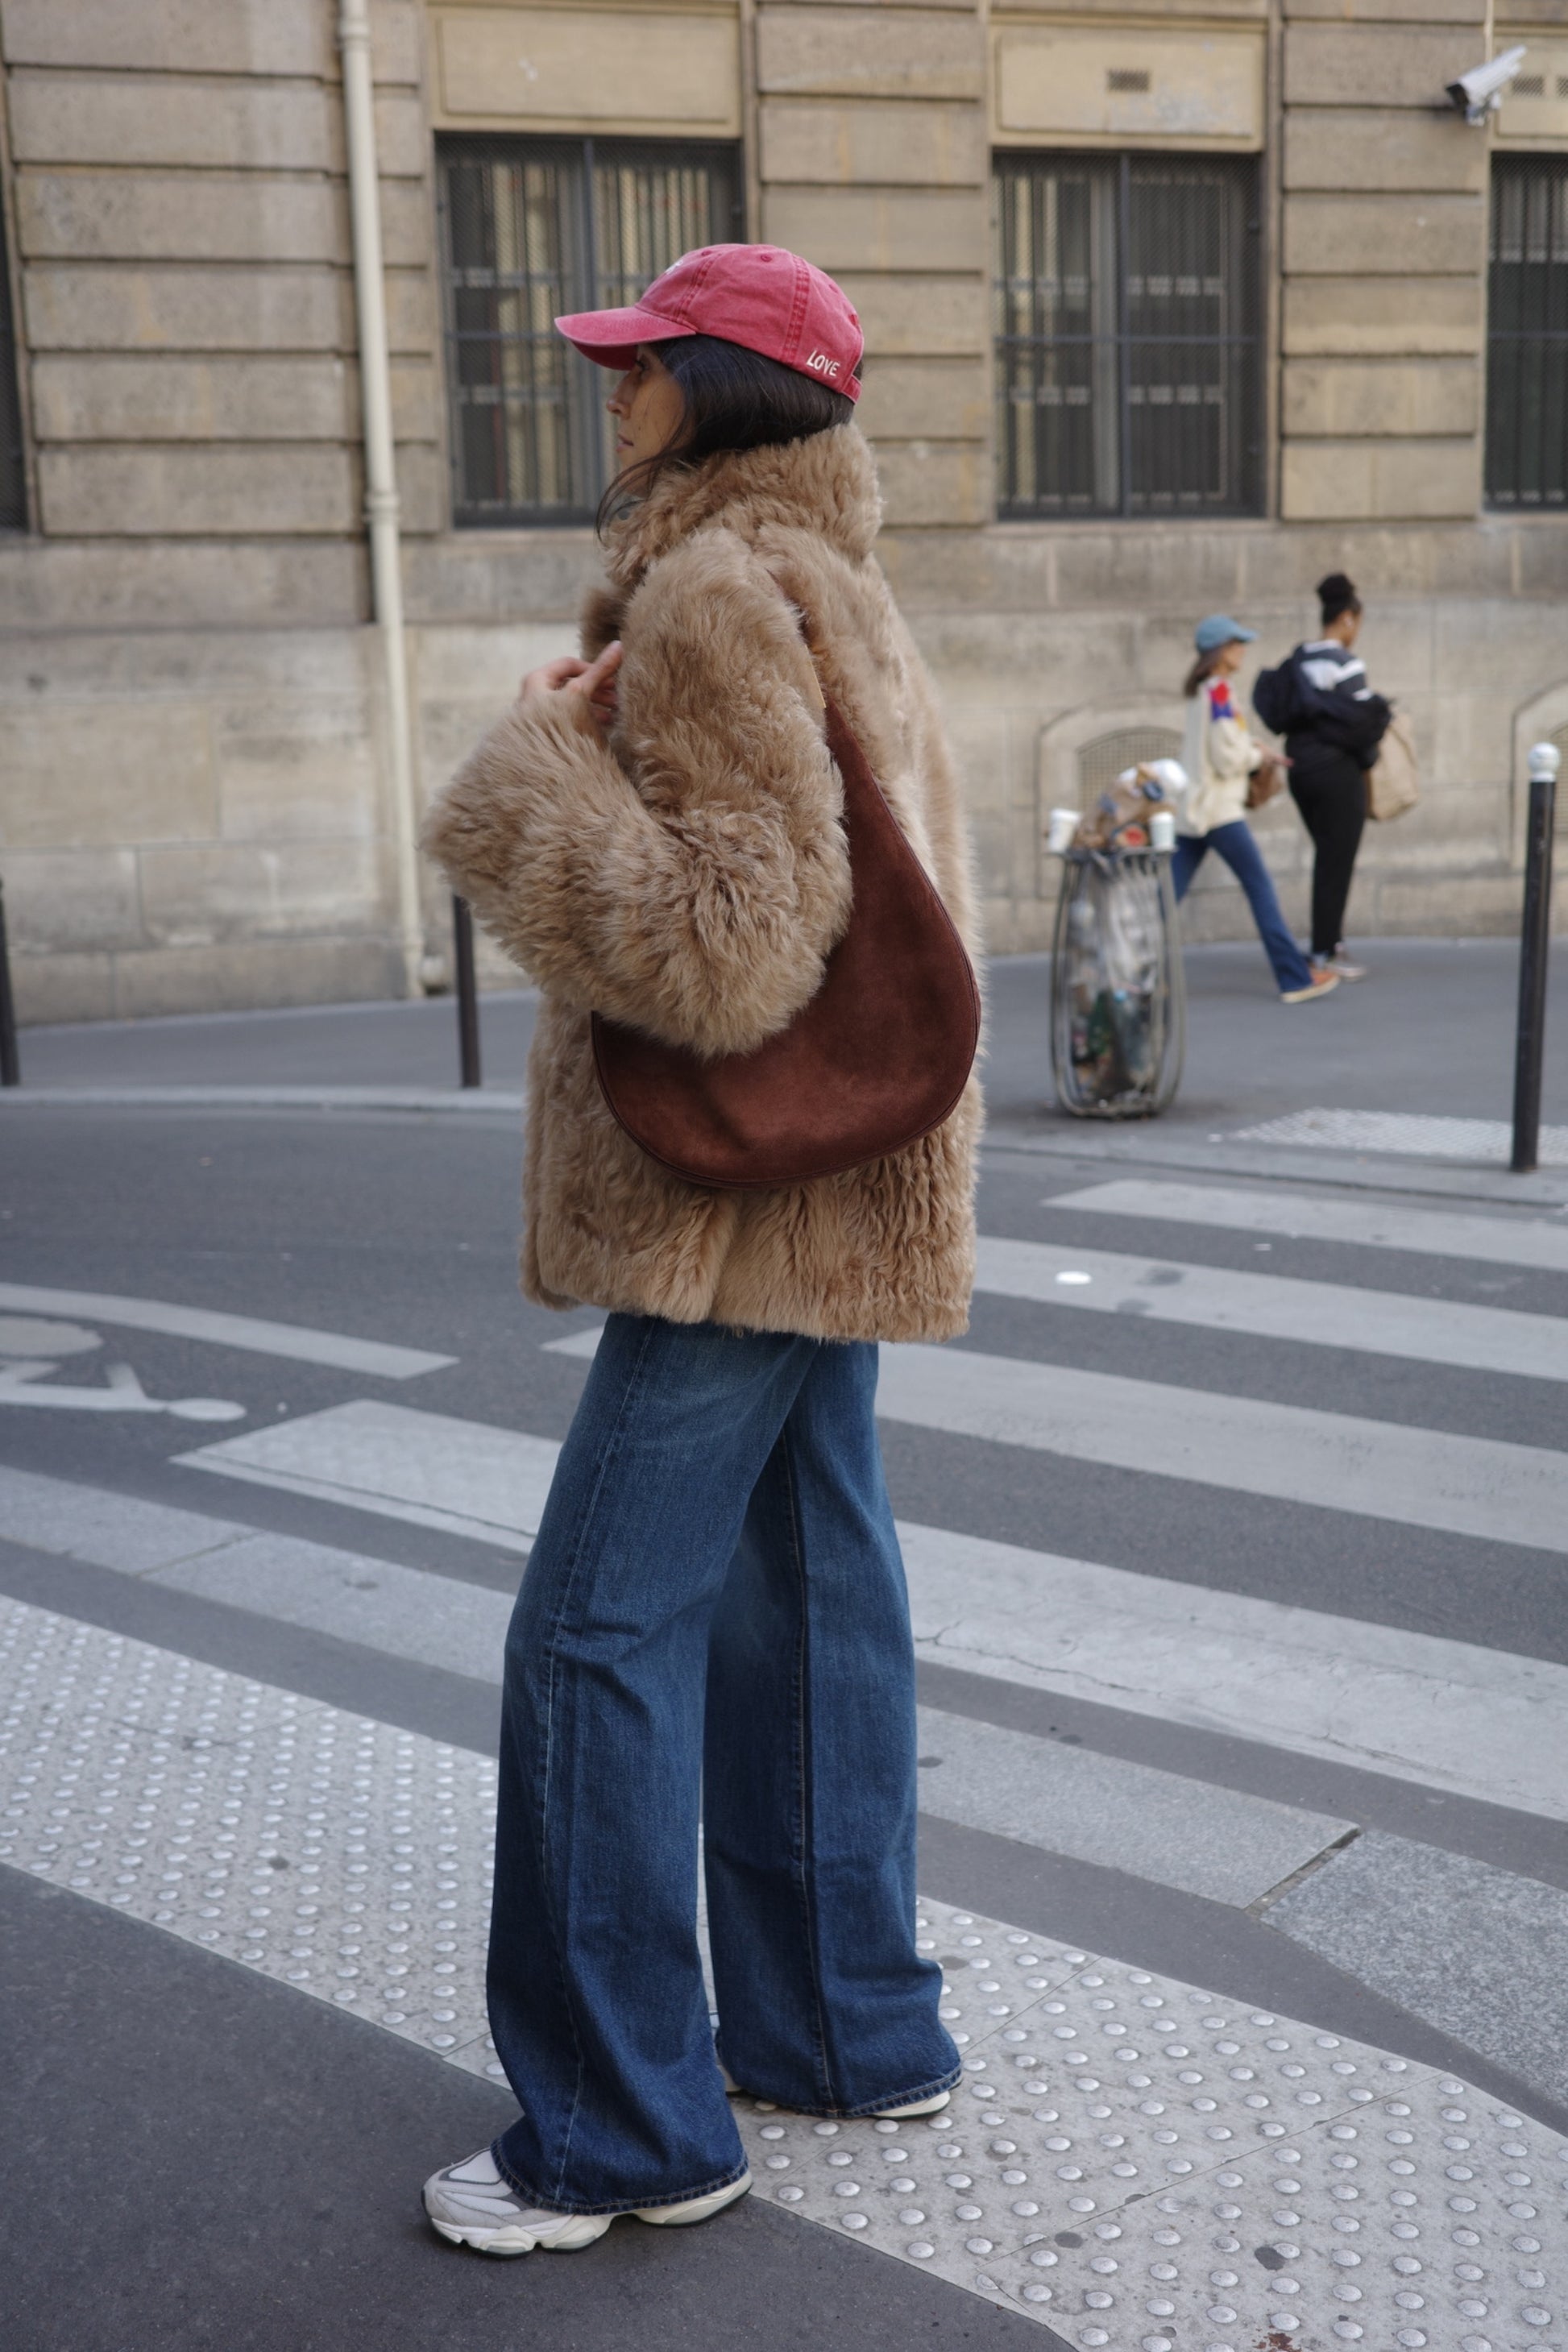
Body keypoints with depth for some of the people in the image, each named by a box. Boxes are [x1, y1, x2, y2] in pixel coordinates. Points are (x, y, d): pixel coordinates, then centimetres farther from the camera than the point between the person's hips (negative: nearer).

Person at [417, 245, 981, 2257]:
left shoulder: (715, 597, -16)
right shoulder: (823, 586, 15)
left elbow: (729, 957, -24)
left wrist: (536, 773, -17)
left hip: (752, 1198, -10)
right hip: (832, 1182, 10)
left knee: (600, 1632, -3)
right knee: (803, 1598, 15)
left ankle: (619, 2127, 9)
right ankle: (847, 2028, 28)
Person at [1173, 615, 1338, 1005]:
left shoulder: (1200, 691, 14)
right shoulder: (1219, 692, -14)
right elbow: (1227, 759, -17)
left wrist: (1252, 754, 13)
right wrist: (1258, 756, 1)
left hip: (1191, 808, 9)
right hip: (1219, 810, -9)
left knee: (1169, 895, 6)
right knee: (1261, 889, -2)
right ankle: (1296, 979, 1)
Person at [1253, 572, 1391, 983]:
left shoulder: (1298, 660, 8)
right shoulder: (1346, 663, -14)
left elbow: (1276, 712, 8)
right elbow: (1363, 716, -19)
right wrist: (1383, 713, 1)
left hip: (1301, 768, 8)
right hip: (1338, 770, -8)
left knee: (1328, 857, 17)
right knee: (1337, 862, 0)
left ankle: (1331, 941, 23)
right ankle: (1325, 954, 4)